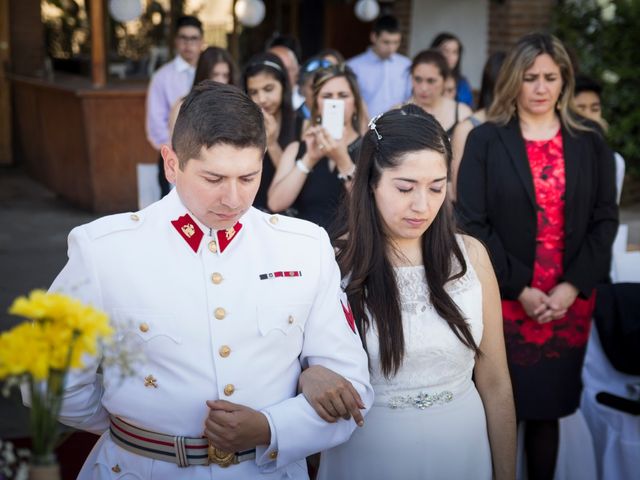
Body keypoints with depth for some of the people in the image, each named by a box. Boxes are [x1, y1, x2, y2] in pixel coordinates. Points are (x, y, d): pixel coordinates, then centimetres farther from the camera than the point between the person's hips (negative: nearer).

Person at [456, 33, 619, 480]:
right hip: (504, 299, -2)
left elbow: (606, 218, 4)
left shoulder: (590, 140, 7)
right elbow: (472, 222, -5)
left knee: (549, 409, 9)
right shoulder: (486, 140, 0)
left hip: (571, 300, 2)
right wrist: (519, 288, -11)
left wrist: (573, 286, -8)